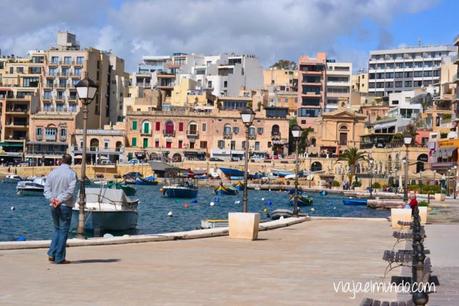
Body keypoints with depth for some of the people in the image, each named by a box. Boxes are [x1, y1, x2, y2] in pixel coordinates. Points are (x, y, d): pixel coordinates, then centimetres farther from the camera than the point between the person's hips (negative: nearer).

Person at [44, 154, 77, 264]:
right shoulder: (72, 173, -7)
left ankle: (52, 254, 8)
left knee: (57, 229, 18)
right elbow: (70, 191, -16)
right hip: (65, 205, -4)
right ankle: (59, 258, 2)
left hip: (54, 206, 4)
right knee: (63, 231, 2)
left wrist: (52, 199, -9)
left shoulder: (52, 172, 7)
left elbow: (47, 189, 1)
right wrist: (60, 200, -13)